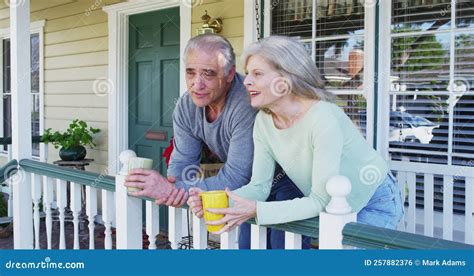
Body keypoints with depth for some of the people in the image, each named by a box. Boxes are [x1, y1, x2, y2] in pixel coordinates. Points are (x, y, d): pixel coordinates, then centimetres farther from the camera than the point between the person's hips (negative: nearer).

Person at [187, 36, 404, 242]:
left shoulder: (323, 119, -32)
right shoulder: (264, 120, -10)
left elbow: (320, 202, -30)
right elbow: (259, 186, -8)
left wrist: (255, 210, -38)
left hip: (374, 205, -5)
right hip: (330, 206, 6)